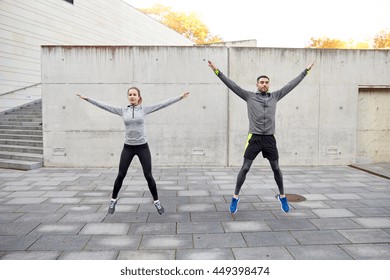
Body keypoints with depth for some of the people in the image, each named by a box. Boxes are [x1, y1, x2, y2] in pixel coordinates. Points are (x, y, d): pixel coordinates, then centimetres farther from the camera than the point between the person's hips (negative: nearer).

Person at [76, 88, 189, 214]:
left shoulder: (145, 109, -1)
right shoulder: (122, 110, 3)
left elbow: (163, 104, -4)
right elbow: (103, 105, 4)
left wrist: (180, 97, -7)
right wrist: (86, 98, 3)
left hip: (142, 146, -1)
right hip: (128, 147, 2)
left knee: (148, 176, -1)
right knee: (121, 175, 6)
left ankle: (156, 201, 16)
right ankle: (113, 200, 27)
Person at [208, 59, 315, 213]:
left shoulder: (275, 96, 10)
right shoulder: (249, 96, 3)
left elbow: (291, 85, 15)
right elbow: (232, 85, -2)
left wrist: (305, 71, 18)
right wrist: (217, 71, -7)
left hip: (269, 139, 3)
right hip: (254, 138, -2)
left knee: (276, 168, 11)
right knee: (245, 168, -1)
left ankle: (282, 196, 28)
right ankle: (235, 197, 11)